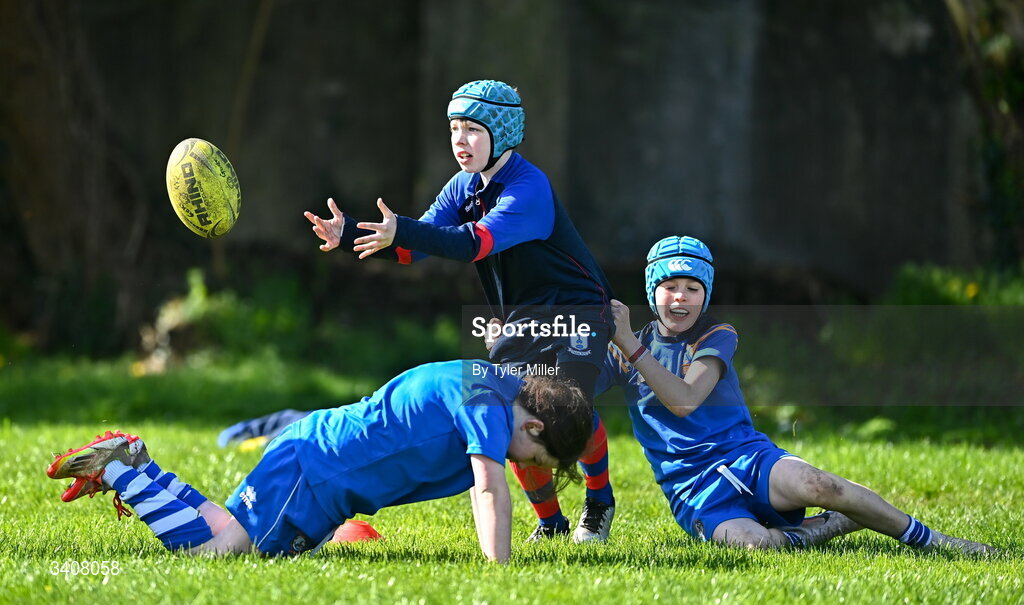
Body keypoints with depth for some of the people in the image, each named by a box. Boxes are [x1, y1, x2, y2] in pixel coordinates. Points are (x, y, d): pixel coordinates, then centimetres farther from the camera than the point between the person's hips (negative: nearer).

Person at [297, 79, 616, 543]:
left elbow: (477, 242, -39)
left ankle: (599, 503, 3)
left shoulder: (529, 188, -24)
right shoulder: (464, 188, 3)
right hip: (522, 321, 7)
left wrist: (403, 231, -49)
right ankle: (550, 521, 12)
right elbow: (412, 246, -3)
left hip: (578, 311, -7)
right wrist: (350, 235, -18)